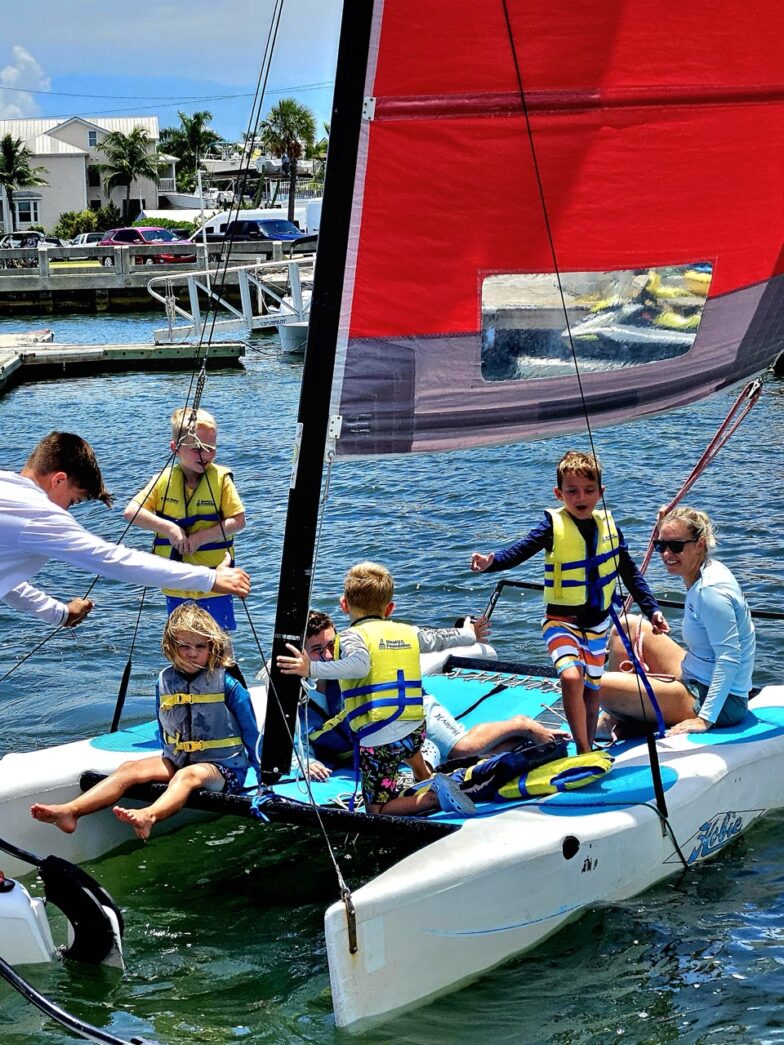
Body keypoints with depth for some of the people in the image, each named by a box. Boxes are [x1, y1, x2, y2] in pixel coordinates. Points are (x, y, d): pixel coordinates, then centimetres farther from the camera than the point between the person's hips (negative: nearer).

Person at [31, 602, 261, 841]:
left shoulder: (227, 683, -10)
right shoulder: (165, 681, 5)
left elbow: (251, 735, -3)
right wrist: (167, 762, 25)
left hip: (223, 766, -6)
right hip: (178, 760, 6)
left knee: (187, 775, -38)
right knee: (130, 769, -18)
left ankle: (148, 816, -69)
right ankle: (70, 811, -35)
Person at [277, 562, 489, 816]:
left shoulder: (352, 636, -7)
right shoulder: (408, 632, 12)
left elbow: (358, 665, -29)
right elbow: (439, 638, 31)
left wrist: (312, 670, -38)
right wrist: (469, 634, 52)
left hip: (377, 740, -7)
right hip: (415, 729, 7)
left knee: (377, 811, 5)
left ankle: (432, 797, -13)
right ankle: (425, 780, 51)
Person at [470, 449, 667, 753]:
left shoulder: (609, 526, 0)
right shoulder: (553, 525, -12)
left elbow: (630, 574, 9)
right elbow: (520, 550, -24)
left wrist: (651, 609, 7)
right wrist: (491, 561, -44)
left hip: (598, 622, 5)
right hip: (561, 620, -5)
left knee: (592, 690, 15)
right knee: (571, 677, -26)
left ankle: (588, 751, 34)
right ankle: (584, 752, -16)